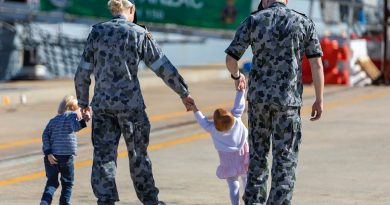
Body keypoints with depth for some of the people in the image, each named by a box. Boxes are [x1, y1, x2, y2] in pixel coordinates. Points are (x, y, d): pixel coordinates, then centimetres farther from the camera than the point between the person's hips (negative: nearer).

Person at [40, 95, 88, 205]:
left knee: (52, 181, 13)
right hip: (66, 155, -4)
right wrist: (83, 120, -29)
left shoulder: (53, 120, 18)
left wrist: (48, 153, -2)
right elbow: (75, 127, -17)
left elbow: (45, 135, 5)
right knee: (67, 183, 11)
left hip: (51, 156, 4)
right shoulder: (72, 115, 4)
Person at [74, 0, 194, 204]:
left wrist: (83, 103, 13)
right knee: (138, 153, 13)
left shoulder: (97, 32, 4)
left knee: (103, 155, 5)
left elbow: (82, 73, 3)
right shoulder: (139, 34, -2)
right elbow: (164, 68, -1)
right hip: (130, 103, -1)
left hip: (102, 104, 1)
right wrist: (184, 93, 7)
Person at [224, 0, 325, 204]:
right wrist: (319, 100, 3)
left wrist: (236, 76, 23)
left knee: (258, 152, 16)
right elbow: (316, 64, -3)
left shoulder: (252, 21, 1)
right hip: (288, 99, -2)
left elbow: (230, 59, 1)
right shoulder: (304, 22, 0)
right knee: (285, 157, 3)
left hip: (258, 96, 2)